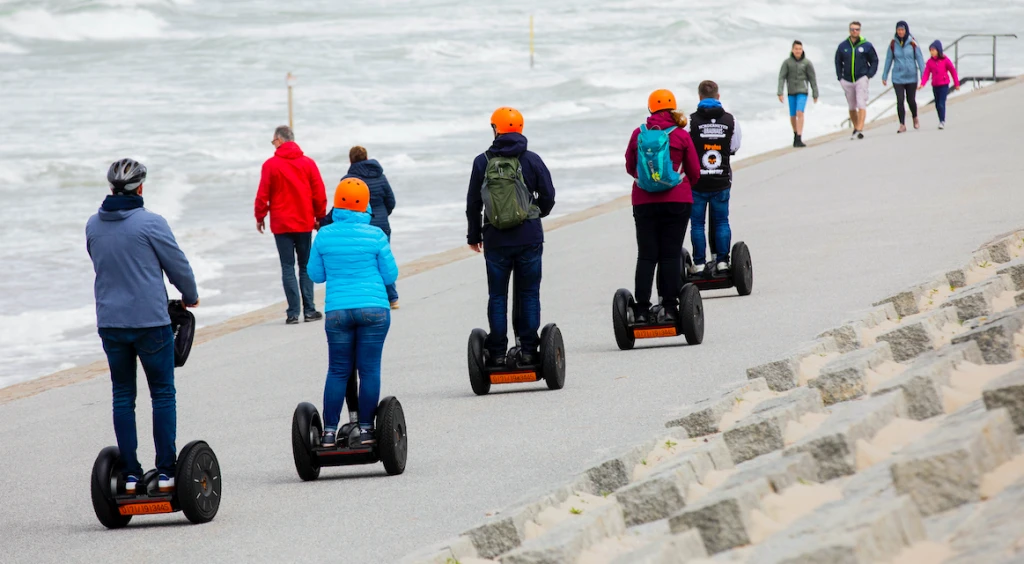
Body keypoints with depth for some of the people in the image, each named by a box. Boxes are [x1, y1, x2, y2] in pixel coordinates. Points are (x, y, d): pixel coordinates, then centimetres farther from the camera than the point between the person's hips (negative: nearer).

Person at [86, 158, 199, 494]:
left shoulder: (94, 225, 3)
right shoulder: (150, 223, -12)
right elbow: (178, 264, -4)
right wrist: (190, 297, 15)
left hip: (109, 322, 4)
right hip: (150, 320, -4)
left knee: (122, 395, 11)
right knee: (163, 394, 5)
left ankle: (130, 473, 9)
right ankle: (166, 472, 2)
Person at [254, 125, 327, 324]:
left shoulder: (271, 165, -7)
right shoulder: (308, 163, 0)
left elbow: (263, 195, -5)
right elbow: (319, 193, 3)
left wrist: (260, 217, 9)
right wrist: (320, 217, 15)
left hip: (281, 224, -2)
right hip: (304, 222, 2)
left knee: (288, 268, 2)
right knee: (306, 266, 11)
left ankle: (293, 312, -4)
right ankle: (309, 310, 7)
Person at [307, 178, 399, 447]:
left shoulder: (324, 235, 0)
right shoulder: (375, 235, -4)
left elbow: (316, 274, 10)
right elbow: (390, 276, 3)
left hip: (337, 311, 2)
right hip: (374, 309, -2)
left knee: (338, 371, 9)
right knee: (369, 369, 4)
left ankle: (330, 430, 7)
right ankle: (365, 429, 4)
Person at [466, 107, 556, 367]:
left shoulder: (482, 162, -1)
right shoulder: (531, 160, -3)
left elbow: (473, 202, 4)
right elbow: (548, 196, 1)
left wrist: (474, 235, 17)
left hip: (495, 239, 0)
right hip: (528, 238, 0)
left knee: (497, 296, 7)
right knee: (529, 294, 7)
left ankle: (497, 352, 4)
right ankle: (528, 349, 3)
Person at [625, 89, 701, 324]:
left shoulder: (638, 134, 0)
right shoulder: (681, 136, -4)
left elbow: (630, 167, 10)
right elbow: (694, 172, 4)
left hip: (644, 202, 1)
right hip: (677, 201, -1)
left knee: (646, 255, 5)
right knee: (671, 254, 2)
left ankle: (642, 309, 0)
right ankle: (669, 307, -3)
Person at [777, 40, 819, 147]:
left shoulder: (807, 62, -5)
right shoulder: (787, 62, -4)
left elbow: (812, 79, 0)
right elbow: (781, 77, -5)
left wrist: (815, 94, 3)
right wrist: (780, 93, -13)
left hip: (802, 91, -2)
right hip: (791, 92, 2)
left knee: (799, 113, -18)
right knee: (793, 116, 10)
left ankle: (799, 139, -22)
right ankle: (795, 134, 36)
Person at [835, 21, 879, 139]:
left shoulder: (866, 45, -1)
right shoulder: (843, 46, 4)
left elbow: (874, 61, 7)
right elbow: (838, 62, 14)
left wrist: (869, 75, -4)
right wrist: (840, 77, 5)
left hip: (861, 79, -3)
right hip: (847, 81, 3)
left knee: (861, 105, -14)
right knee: (852, 107, 10)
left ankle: (860, 130, -19)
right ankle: (856, 128, 25)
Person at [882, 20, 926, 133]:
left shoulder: (912, 43, -4)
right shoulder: (893, 44, -1)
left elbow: (919, 59, -2)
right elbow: (888, 60, 5)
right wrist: (884, 76, 6)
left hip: (911, 77, 0)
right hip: (898, 77, 0)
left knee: (911, 100, 8)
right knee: (900, 101, -7)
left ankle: (915, 118, 36)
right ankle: (902, 125, 0)